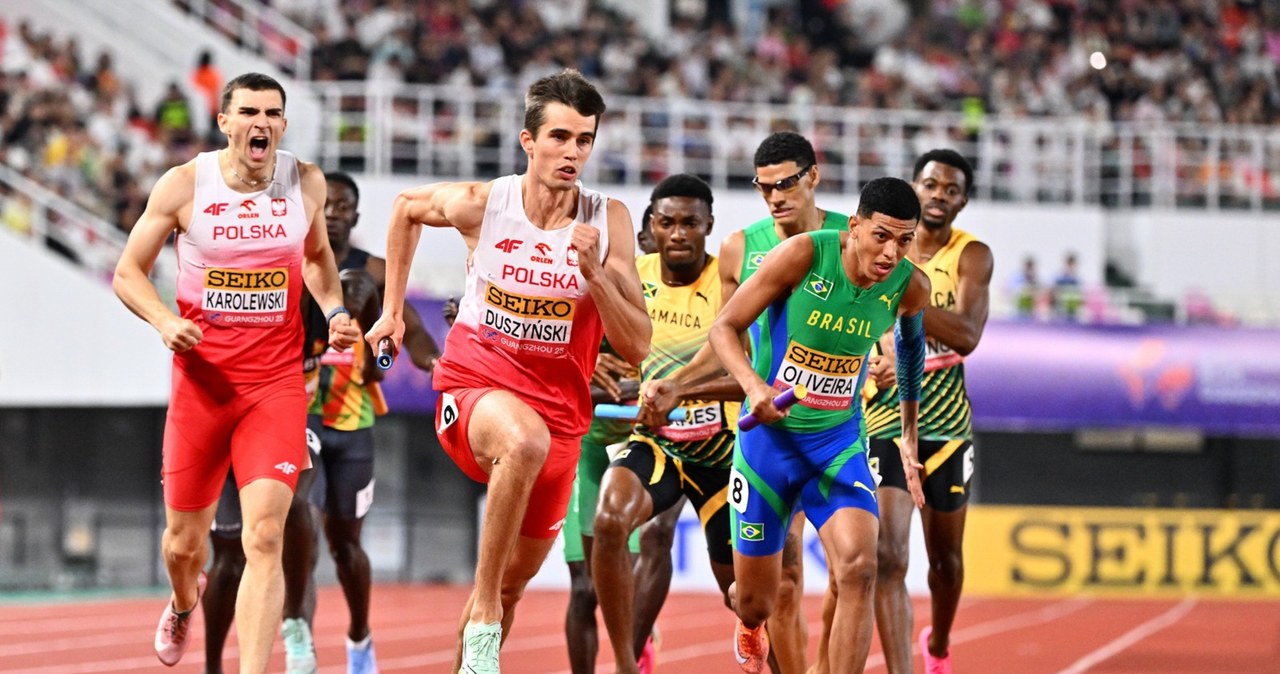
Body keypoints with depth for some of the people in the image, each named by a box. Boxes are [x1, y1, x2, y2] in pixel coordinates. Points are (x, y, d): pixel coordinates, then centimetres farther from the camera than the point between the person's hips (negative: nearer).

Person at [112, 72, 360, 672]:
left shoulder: (306, 184, 1)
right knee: (185, 540, 13)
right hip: (201, 381, 0)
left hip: (277, 384, 0)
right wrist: (165, 321, -16)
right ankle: (183, 603, 50)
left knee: (265, 538, -17)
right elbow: (128, 272, 2)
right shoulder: (183, 185, -5)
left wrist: (334, 310, 6)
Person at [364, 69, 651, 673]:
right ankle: (483, 621, -29)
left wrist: (593, 272, -20)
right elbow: (406, 206, 15)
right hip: (473, 390, -3)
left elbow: (636, 347, -6)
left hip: (560, 410, 3)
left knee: (511, 583, 15)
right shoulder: (480, 204, -8)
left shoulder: (608, 222, -5)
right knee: (526, 441, -40)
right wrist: (393, 308, 17)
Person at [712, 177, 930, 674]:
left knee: (858, 569, -24)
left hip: (839, 440, 2)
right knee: (756, 604, 9)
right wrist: (753, 385, -31)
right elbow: (724, 327, -13)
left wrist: (909, 437, 22)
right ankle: (750, 627, 49)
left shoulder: (910, 286, -8)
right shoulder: (804, 255, -19)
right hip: (770, 433, -2)